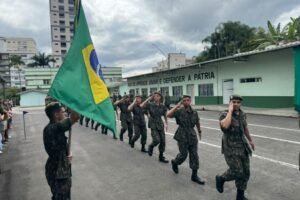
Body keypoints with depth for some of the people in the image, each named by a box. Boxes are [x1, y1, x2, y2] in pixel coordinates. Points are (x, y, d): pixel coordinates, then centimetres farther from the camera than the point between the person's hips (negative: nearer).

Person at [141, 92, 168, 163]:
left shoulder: (162, 106, 1)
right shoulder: (150, 105, -8)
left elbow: (165, 115, 14)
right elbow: (141, 106, -24)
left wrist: (166, 123, 12)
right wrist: (149, 98, -20)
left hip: (160, 125, 4)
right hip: (153, 125, -4)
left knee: (163, 141, 2)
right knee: (156, 140, -16)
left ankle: (161, 157, 18)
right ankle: (150, 147, 19)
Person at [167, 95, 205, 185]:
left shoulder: (194, 112, 4)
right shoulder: (179, 111, -10)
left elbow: (197, 122, 21)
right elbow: (168, 115, -26)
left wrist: (199, 131, 31)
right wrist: (177, 105, -24)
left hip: (192, 136, 4)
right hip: (182, 137, -4)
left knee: (194, 155, 3)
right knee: (183, 155, 4)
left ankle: (194, 175, 13)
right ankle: (174, 162, 36)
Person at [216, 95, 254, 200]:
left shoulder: (242, 114, 5)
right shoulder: (225, 115, -16)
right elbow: (225, 125, -39)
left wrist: (250, 140, 30)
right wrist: (230, 111, -29)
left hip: (242, 146, 7)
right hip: (230, 147, -7)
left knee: (245, 172, 9)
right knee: (237, 172, -9)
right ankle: (220, 179, 21)